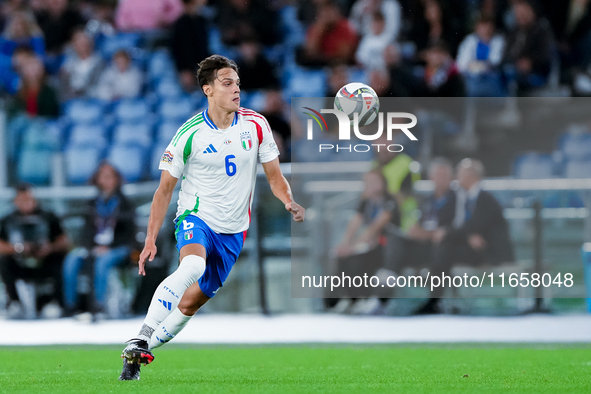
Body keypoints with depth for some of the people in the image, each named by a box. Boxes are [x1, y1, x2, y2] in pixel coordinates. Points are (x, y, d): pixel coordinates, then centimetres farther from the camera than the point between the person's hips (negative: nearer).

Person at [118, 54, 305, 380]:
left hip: (233, 231, 4)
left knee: (192, 302, 4)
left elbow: (274, 175, 6)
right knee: (192, 266, -34)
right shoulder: (189, 134, -10)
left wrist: (289, 202, -16)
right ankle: (137, 344, -35)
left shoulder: (256, 125, -3)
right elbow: (165, 189, -2)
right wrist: (150, 240, -7)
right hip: (196, 217, -4)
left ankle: (143, 352, 21)